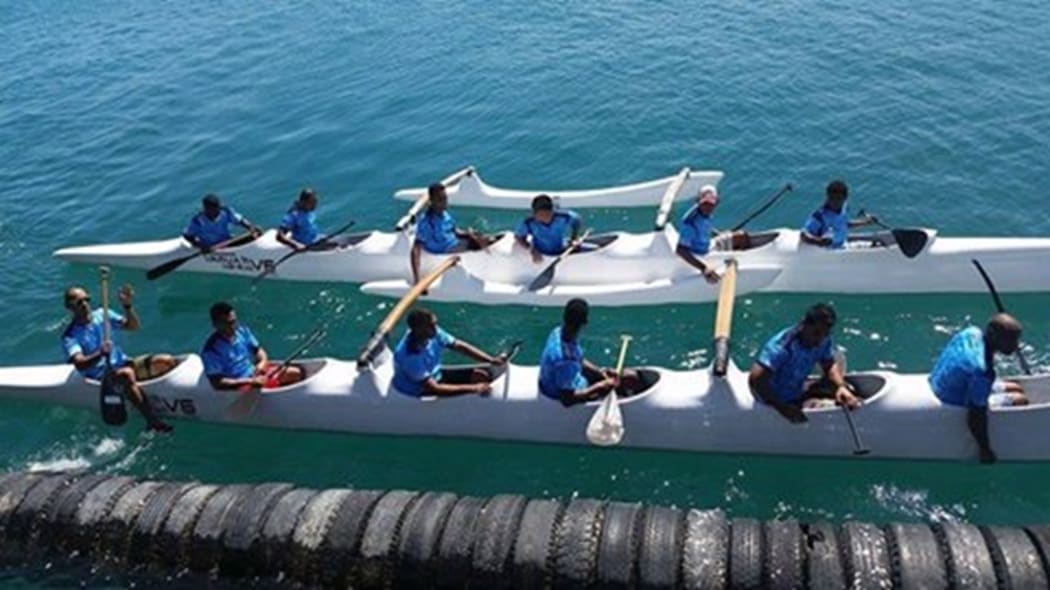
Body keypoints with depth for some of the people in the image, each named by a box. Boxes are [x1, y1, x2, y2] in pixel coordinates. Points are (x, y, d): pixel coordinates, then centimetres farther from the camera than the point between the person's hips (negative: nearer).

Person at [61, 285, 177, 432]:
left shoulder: (102, 315, 9)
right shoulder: (70, 336, -6)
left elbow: (134, 326, 9)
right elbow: (80, 364, -23)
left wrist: (128, 306, -9)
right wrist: (100, 354, -42)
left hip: (123, 363, 6)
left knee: (167, 361, -18)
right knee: (127, 374, -40)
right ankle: (152, 421, -43)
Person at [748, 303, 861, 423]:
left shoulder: (823, 341, -11)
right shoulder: (781, 346, -32)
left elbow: (830, 366, 7)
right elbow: (755, 379, -39)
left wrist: (841, 386, -14)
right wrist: (783, 408, -43)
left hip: (798, 395, 7)